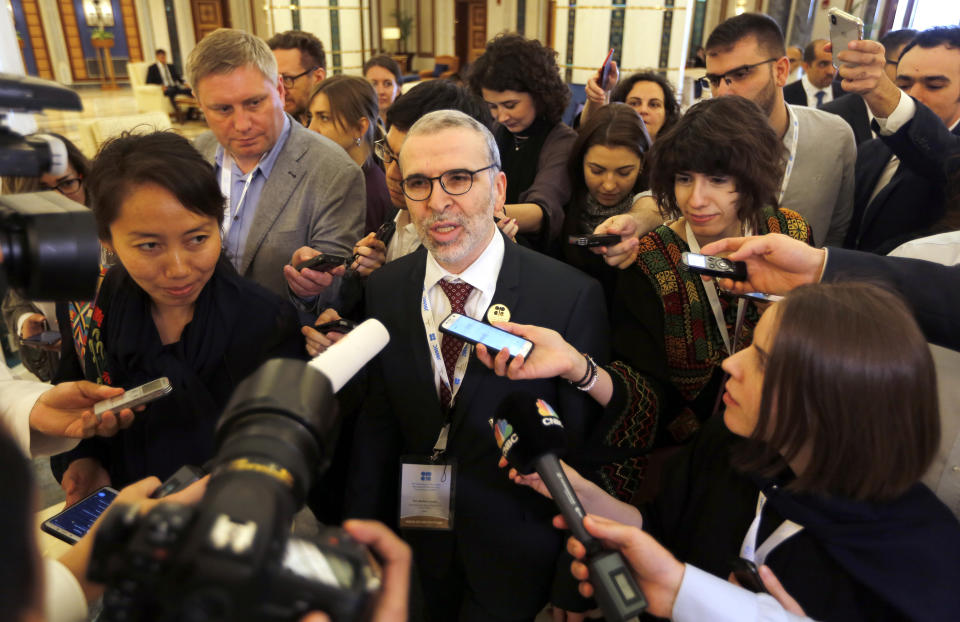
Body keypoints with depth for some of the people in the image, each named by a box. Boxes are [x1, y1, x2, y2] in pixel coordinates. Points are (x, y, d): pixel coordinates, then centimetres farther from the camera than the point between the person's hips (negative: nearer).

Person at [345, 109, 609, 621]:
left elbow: (585, 450, -14)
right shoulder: (384, 289, -6)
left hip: (518, 560, -3)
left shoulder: (572, 297, -19)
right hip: (417, 551, 4)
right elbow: (376, 426, 0)